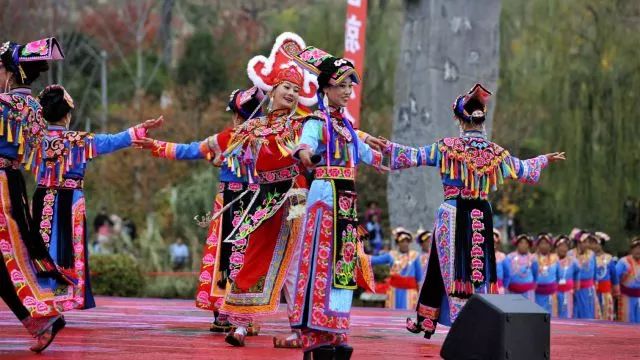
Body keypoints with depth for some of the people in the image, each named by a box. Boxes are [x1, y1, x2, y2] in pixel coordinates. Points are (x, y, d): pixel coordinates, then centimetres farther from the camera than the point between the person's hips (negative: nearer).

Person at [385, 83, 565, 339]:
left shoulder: (448, 146, -6)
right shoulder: (495, 152, 4)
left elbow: (414, 156, -5)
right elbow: (524, 169, 19)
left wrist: (387, 146, 6)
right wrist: (546, 159, 38)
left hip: (453, 214, -2)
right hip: (482, 217, 2)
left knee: (445, 266, 7)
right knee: (480, 267, 6)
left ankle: (426, 320, 15)